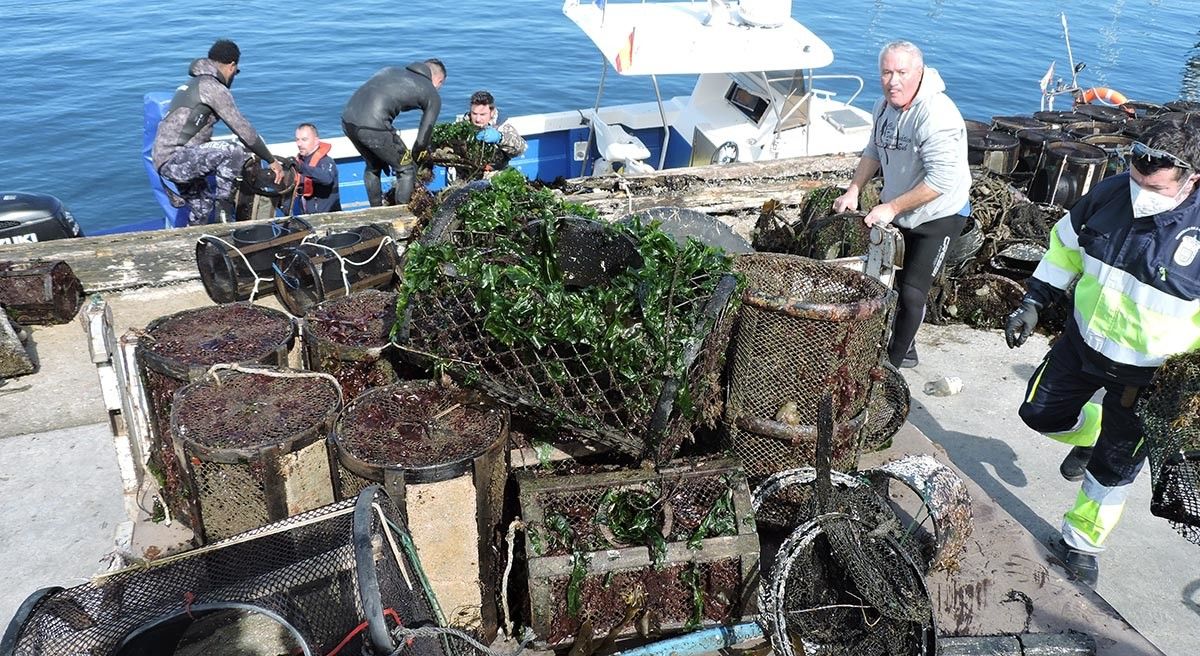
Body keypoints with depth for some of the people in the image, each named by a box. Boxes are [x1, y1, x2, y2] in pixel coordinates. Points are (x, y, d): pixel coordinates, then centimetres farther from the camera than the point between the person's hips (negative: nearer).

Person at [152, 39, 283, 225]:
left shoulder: (193, 84, 21)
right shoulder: (213, 87, -11)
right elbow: (243, 128, -13)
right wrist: (272, 161, -6)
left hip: (163, 161, 10)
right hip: (174, 159, -10)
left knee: (202, 207, 20)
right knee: (233, 151, -22)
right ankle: (224, 209, -15)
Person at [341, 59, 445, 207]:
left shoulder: (392, 70, 28)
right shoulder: (432, 95, 12)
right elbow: (422, 139, 8)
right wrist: (414, 158, 29)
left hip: (347, 119, 7)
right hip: (373, 127, -7)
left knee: (373, 166, 29)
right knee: (406, 170, 13)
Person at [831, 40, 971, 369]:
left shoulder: (937, 115, -29)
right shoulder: (885, 105, -3)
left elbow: (941, 181, -32)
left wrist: (891, 208, -28)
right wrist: (853, 191, 0)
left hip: (937, 217, -8)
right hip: (895, 210, 8)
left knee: (912, 292, -6)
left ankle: (894, 361, 13)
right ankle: (905, 348, 36)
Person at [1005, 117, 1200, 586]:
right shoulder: (1111, 192, -13)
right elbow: (1066, 245, 4)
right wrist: (1033, 303, 0)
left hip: (1149, 373, -4)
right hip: (1082, 342, 4)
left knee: (1114, 466, 10)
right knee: (1041, 414, 17)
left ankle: (1081, 543, 32)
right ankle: (1091, 431, 49)